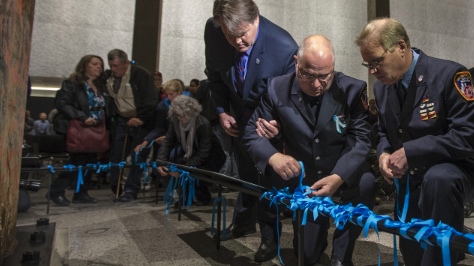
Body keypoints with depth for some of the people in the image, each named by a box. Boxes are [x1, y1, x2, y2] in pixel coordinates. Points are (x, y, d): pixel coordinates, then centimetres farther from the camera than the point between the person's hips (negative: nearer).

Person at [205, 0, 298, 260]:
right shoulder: (212, 31, -22)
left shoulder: (285, 48, -35)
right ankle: (243, 222, 43)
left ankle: (270, 237, 25)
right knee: (246, 171, 20)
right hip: (239, 115, 4)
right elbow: (214, 74, -2)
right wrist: (221, 111, -6)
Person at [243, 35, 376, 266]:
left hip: (343, 175, 0)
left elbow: (360, 138, -18)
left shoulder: (352, 89, -14)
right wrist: (273, 157, -32)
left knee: (365, 182, -35)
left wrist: (338, 177, -35)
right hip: (302, 179, 1)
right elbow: (252, 133, -10)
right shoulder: (278, 89, -13)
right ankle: (317, 235, 46)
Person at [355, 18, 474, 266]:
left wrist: (410, 152, -28)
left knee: (437, 180, -41)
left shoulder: (449, 75, -18)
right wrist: (384, 154, -10)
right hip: (409, 182, 6)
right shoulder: (381, 86, 1)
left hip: (451, 173, -5)